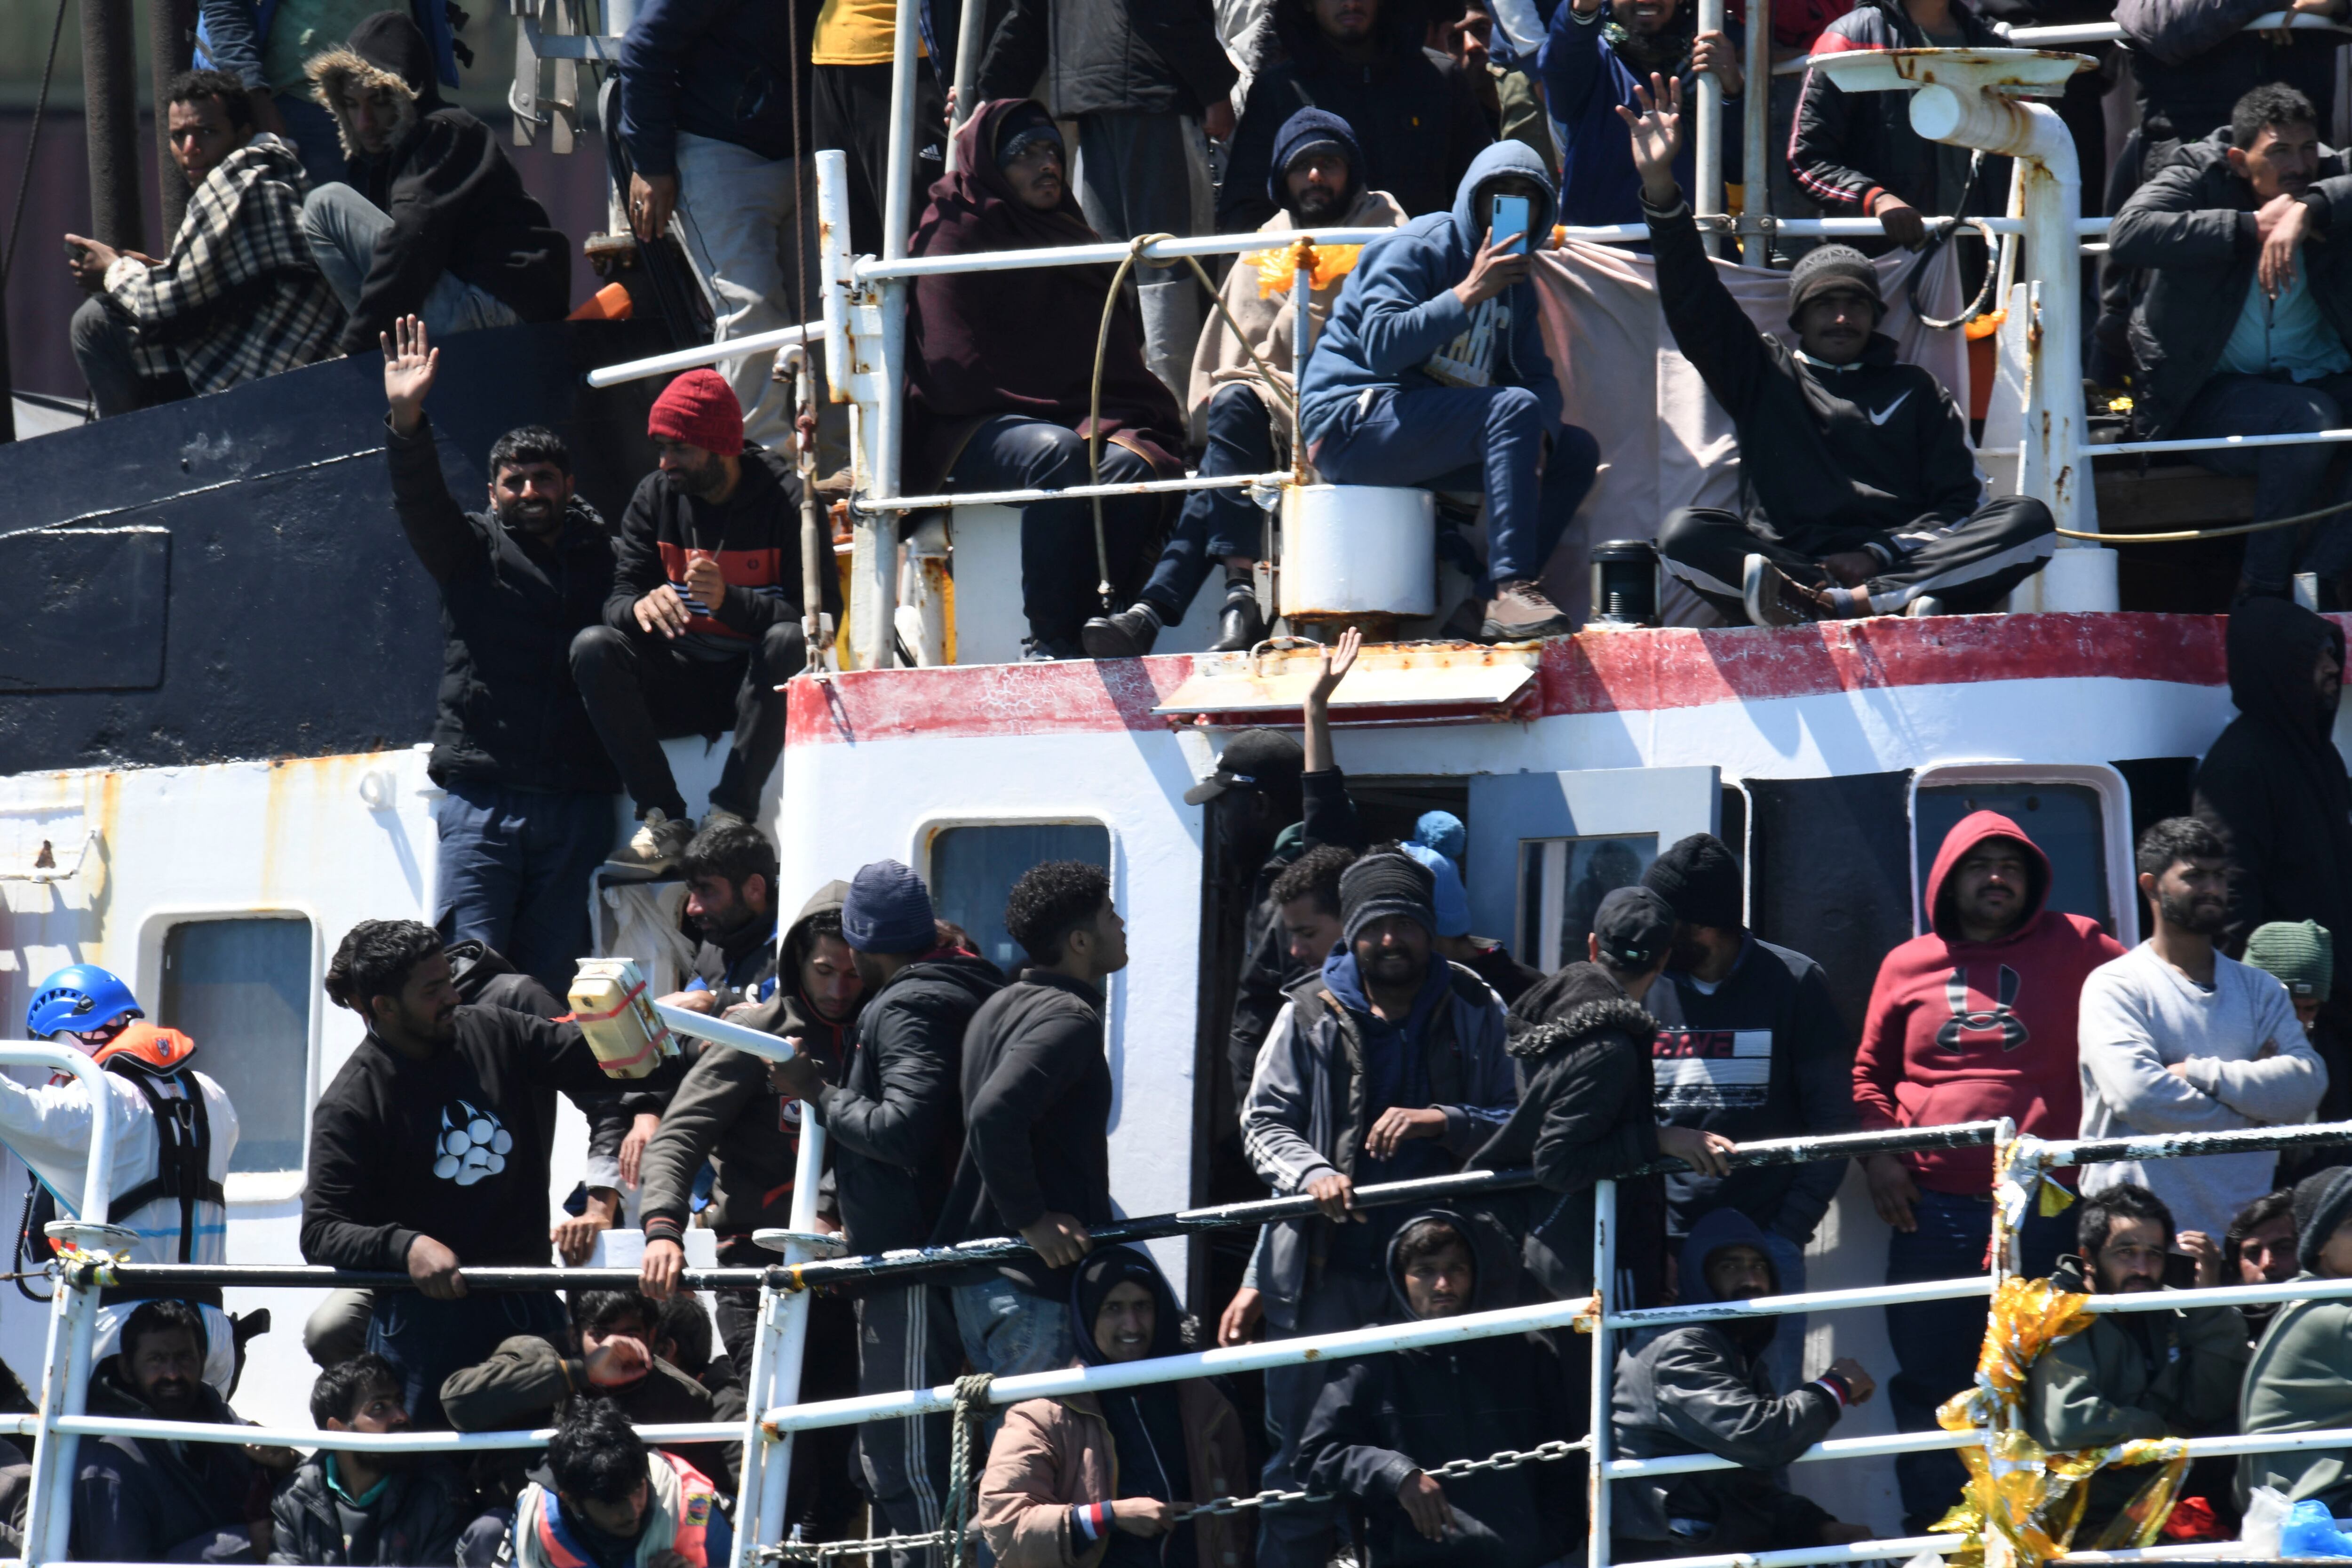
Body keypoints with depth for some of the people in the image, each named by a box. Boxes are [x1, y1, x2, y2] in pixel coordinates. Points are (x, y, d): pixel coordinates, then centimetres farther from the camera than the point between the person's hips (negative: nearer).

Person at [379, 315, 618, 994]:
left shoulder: (599, 556, 15)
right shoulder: (475, 549, 9)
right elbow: (422, 505, -6)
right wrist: (407, 422, -22)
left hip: (575, 807, 2)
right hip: (481, 802, -2)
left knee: (548, 987, 1)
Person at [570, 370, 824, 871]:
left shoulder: (787, 500, -9)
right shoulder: (656, 497, 4)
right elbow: (617, 599, -1)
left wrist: (729, 601, -33)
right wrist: (642, 606, -27)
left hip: (759, 681, -4)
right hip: (683, 684, 4)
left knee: (788, 642, -36)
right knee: (593, 648, -22)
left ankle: (729, 818, -37)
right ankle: (664, 821, -28)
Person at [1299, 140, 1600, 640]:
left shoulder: (1515, 281, 19)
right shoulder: (1415, 250, -7)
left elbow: (1540, 380, 14)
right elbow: (1382, 348, -21)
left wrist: (1537, 435, -8)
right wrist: (1469, 294, -22)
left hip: (1424, 439, 9)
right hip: (1351, 423, -9)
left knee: (1577, 450, 4)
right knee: (1513, 408, -29)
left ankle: (1503, 600, -10)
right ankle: (1510, 590, -40)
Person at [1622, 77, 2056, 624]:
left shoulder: (1917, 392, 26)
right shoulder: (1764, 375, 27)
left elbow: (1961, 504, 14)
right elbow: (1693, 305, 13)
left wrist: (1881, 556, -7)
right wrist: (1659, 184, -1)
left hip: (1901, 564, 1)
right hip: (1788, 556, -1)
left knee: (2028, 520, -25)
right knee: (1686, 534, -29)